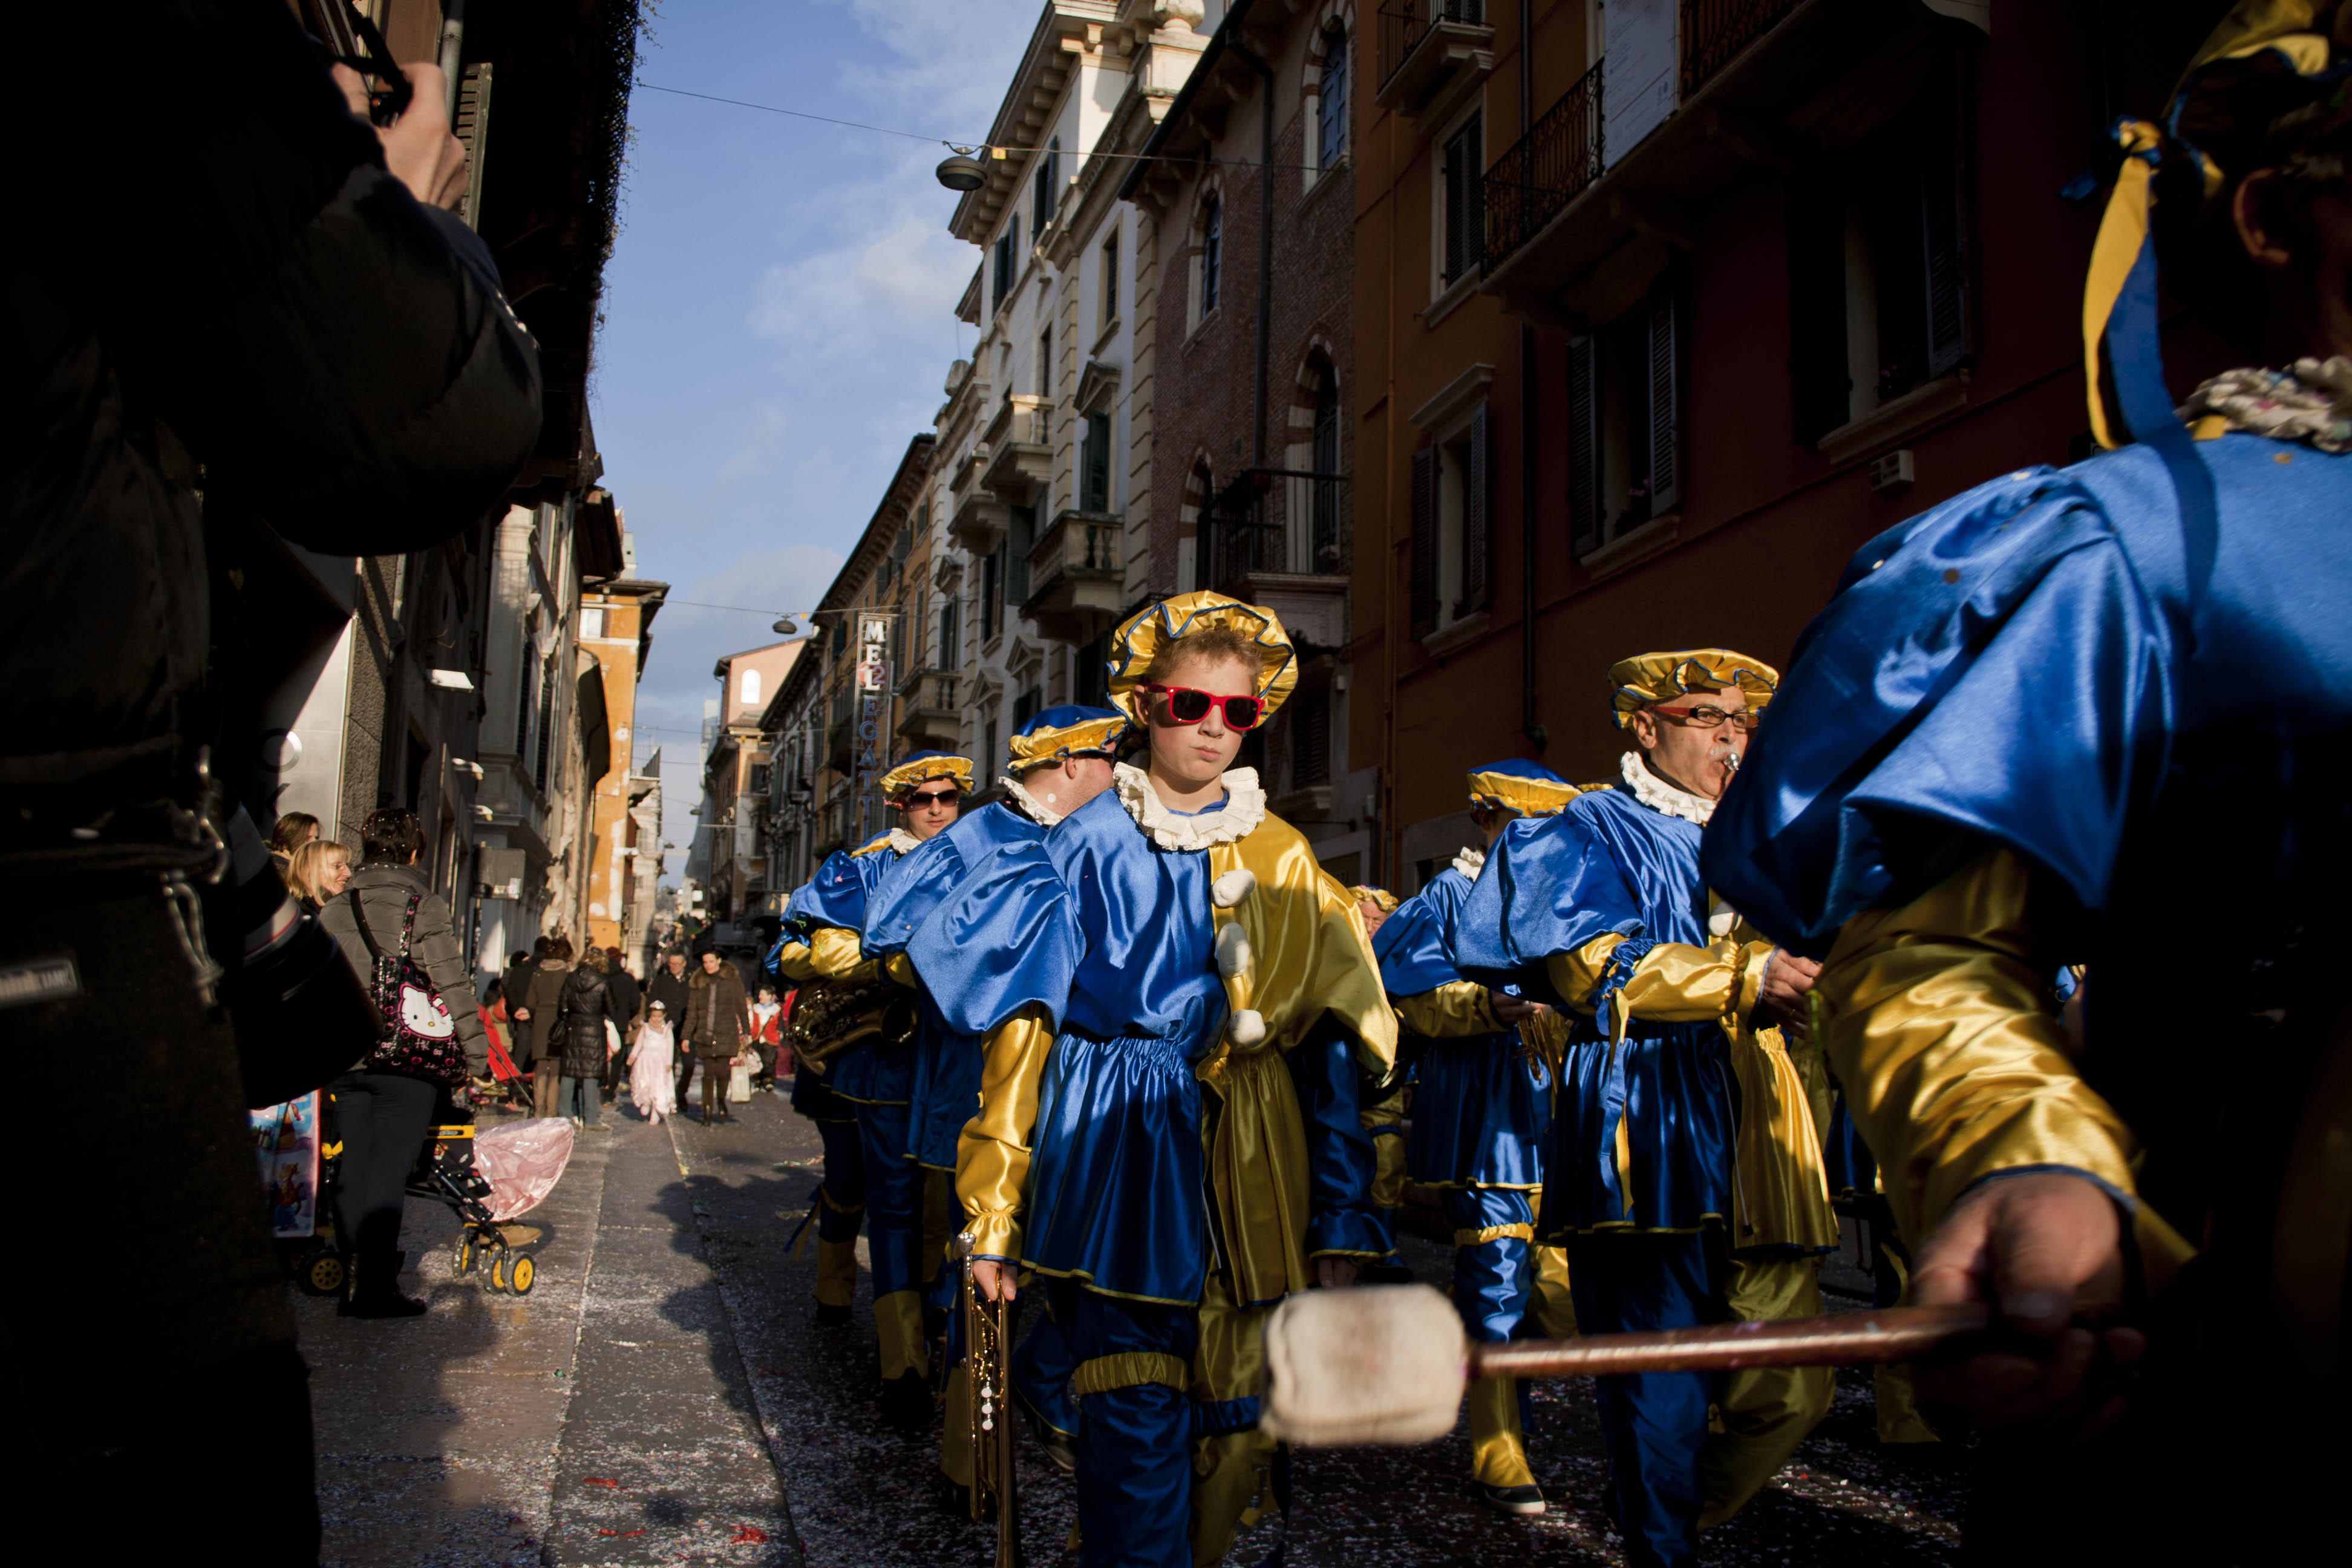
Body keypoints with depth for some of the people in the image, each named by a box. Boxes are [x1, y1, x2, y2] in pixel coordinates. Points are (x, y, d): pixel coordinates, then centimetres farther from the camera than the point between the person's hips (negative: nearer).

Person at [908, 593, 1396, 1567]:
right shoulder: (1088, 847, 3)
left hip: (1247, 1163, 3)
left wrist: (1340, 1221, 4)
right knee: (1140, 1420, -11)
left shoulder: (1282, 858, 11)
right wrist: (994, 1212, -2)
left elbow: (1332, 1038, 9)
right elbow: (1024, 1026, 1)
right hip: (1118, 1155, -3)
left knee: (1242, 1422, 4)